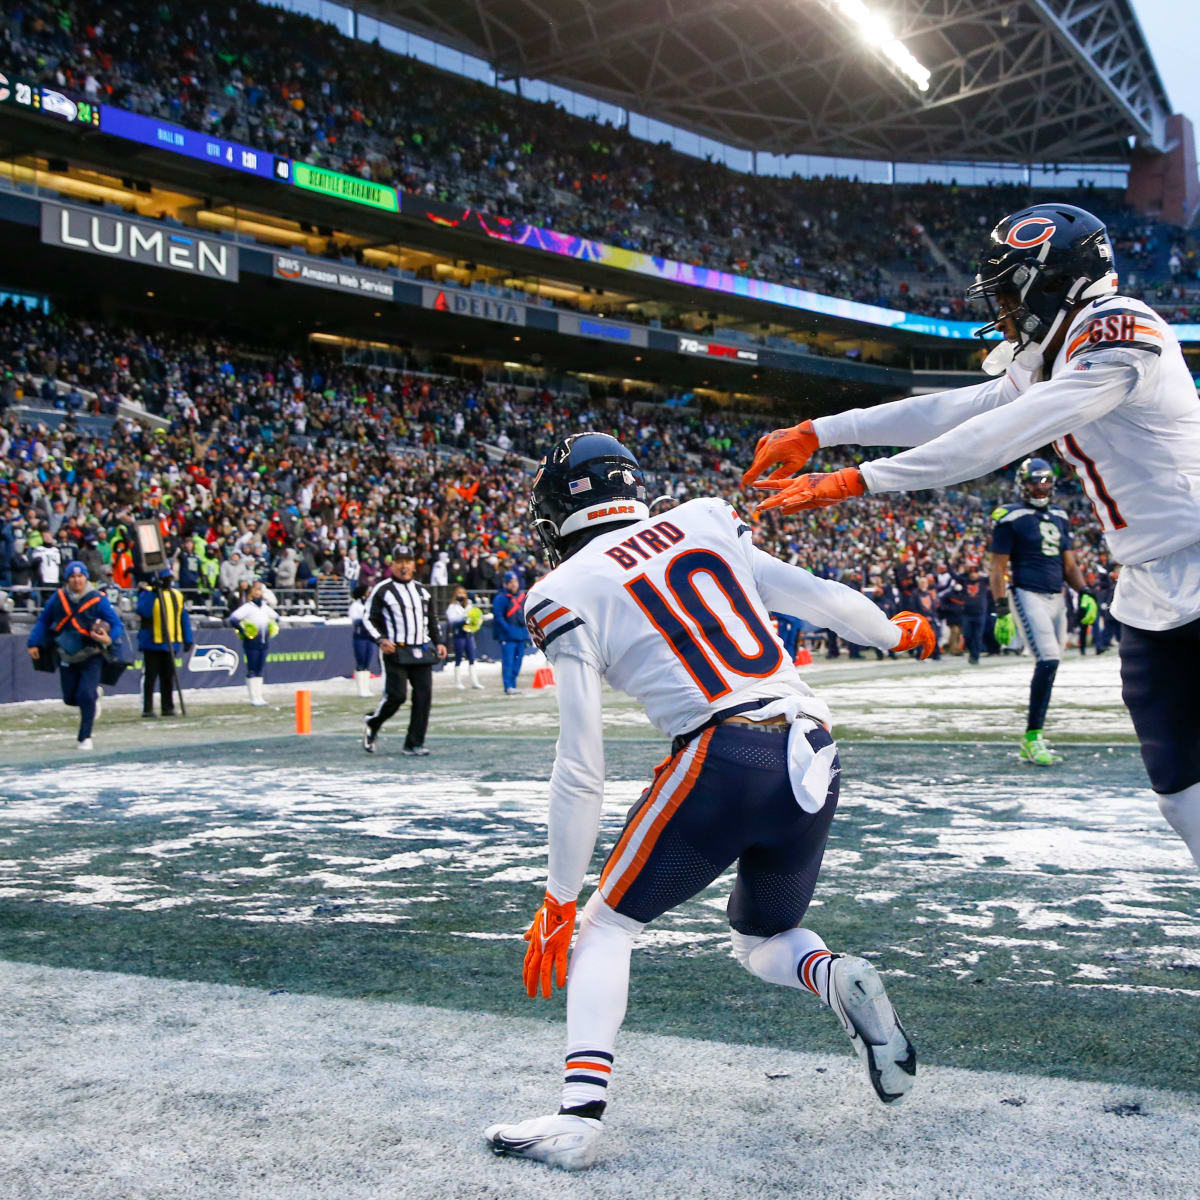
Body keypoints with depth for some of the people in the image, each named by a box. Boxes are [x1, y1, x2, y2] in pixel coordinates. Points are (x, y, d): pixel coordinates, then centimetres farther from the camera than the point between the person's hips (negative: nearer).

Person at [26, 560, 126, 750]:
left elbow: (117, 625, -12)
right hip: (67, 658, 4)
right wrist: (34, 643, 3)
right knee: (70, 699, 11)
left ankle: (84, 738, 2)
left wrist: (109, 638, -32)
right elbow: (43, 621, 9)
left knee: (86, 697, -14)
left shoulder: (98, 600, -13)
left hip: (91, 657, -4)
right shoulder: (58, 598, -3)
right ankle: (94, 694, 45)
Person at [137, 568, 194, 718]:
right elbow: (143, 611, -20)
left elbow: (184, 618, 15)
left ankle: (168, 707, 15)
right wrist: (152, 593, -25)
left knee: (168, 677, 9)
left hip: (170, 643, 5)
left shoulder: (177, 595, 12)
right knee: (150, 676, -3)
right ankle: (147, 708, 0)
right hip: (151, 643, -5)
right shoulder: (148, 593, -3)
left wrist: (188, 639, 10)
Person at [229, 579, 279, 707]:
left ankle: (259, 696, 15)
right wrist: (243, 631, -19)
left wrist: (273, 629, 17)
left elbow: (275, 617, 31)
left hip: (264, 643, 7)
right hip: (251, 644, -7)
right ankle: (253, 697, 0)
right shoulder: (247, 607, -9)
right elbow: (233, 619, -21)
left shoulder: (265, 607, 13)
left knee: (260, 670, 10)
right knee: (252, 671, -3)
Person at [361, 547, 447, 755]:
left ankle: (414, 743, 5)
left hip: (422, 651, 5)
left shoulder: (422, 590, 18)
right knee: (396, 695, -12)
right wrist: (381, 640, -15)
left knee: (424, 695, -3)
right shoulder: (382, 590, 1)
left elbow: (432, 619, 26)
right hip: (396, 651, -5)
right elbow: (368, 620, 0)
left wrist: (438, 642, 13)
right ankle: (371, 724, 17)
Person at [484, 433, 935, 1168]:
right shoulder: (705, 523, 16)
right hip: (813, 758, 5)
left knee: (607, 925, 12)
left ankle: (580, 1115, -4)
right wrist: (895, 632, 43)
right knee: (762, 942, 27)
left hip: (722, 760, -5)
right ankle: (840, 980, -4)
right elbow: (817, 599, 23)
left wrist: (559, 899, 8)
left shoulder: (569, 593, 3)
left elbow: (582, 769, 1)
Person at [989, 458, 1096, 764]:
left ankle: (1032, 743, 17)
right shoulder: (1011, 519, -4)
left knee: (1049, 666, 7)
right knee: (1049, 661, -19)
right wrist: (1003, 611, -13)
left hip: (1057, 599, 7)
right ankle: (1032, 737, -11)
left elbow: (1069, 565, 21)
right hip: (1029, 597, -7)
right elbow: (997, 569, -6)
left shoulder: (1059, 518, 17)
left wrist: (1085, 593, 6)